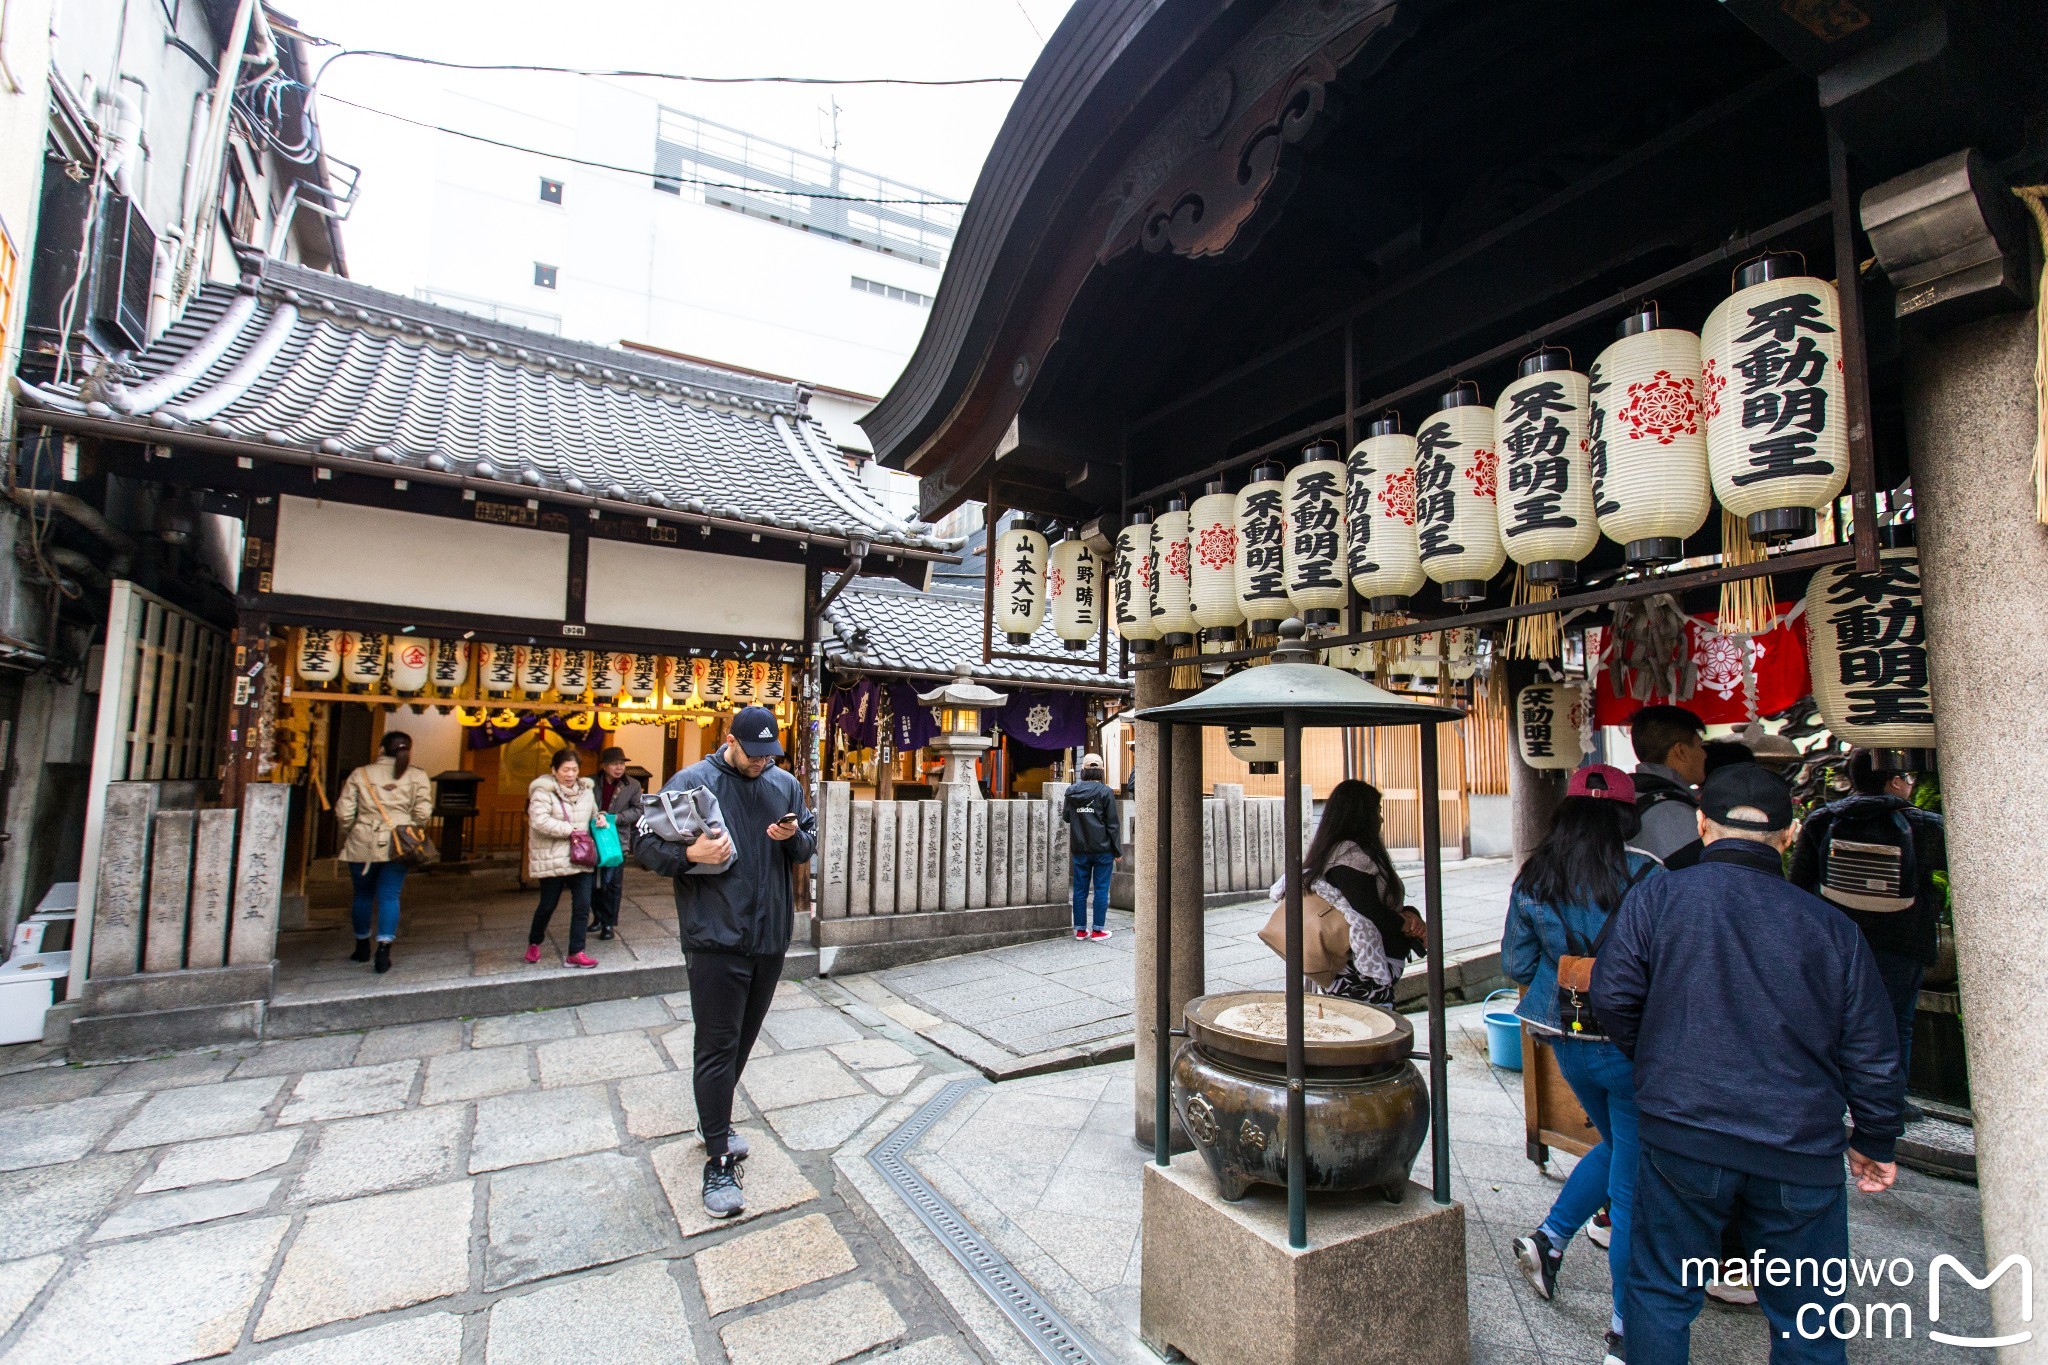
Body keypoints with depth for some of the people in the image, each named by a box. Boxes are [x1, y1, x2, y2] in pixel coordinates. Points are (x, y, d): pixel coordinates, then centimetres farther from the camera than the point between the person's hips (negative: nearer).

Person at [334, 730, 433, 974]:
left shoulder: (360, 774, 2)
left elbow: (344, 812, -1)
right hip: (397, 846, -1)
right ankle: (383, 949, -7)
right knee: (389, 896, 3)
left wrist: (348, 836, 15)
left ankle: (362, 947, 31)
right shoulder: (417, 776, -1)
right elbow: (423, 812, -7)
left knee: (362, 895, 17)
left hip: (362, 844, 1)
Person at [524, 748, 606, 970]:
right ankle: (533, 944, 36)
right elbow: (539, 821, -21)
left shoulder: (585, 790, 9)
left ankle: (575, 953, 8)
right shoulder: (543, 792, -9)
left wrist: (599, 817, 2)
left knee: (582, 906, 0)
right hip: (552, 860, -5)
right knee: (548, 905, 10)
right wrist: (570, 830, -19)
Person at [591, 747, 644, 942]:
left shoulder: (633, 785, -2)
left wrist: (615, 818, -16)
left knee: (612, 884, 1)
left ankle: (609, 924, 13)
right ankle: (599, 917, 32)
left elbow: (637, 810, -2)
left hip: (617, 840, -1)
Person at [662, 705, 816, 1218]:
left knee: (743, 1038, 19)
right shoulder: (691, 782, -7)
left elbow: (810, 846, 13)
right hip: (716, 939, -5)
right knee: (717, 1047, -1)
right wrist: (690, 853, -25)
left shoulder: (785, 785, 7)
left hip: (770, 937, 5)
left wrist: (795, 836, -9)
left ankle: (714, 1119, 40)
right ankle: (718, 1162, 10)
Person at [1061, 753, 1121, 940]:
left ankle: (1080, 929, 16)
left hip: (1079, 849, 4)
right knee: (1101, 889, 4)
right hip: (1102, 848, -3)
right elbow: (1112, 823, -7)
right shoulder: (1105, 792, -8)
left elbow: (1065, 817, 14)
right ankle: (1097, 930, 7)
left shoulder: (1071, 791, 2)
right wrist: (1117, 850, -1)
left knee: (1080, 889, 10)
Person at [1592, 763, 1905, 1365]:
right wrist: (1874, 1142, 21)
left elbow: (1612, 993, -9)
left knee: (1660, 1294, 14)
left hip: (1683, 1138, -2)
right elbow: (1873, 1055, 4)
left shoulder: (1658, 894, -8)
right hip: (1802, 1155, 3)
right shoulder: (1832, 926, 0)